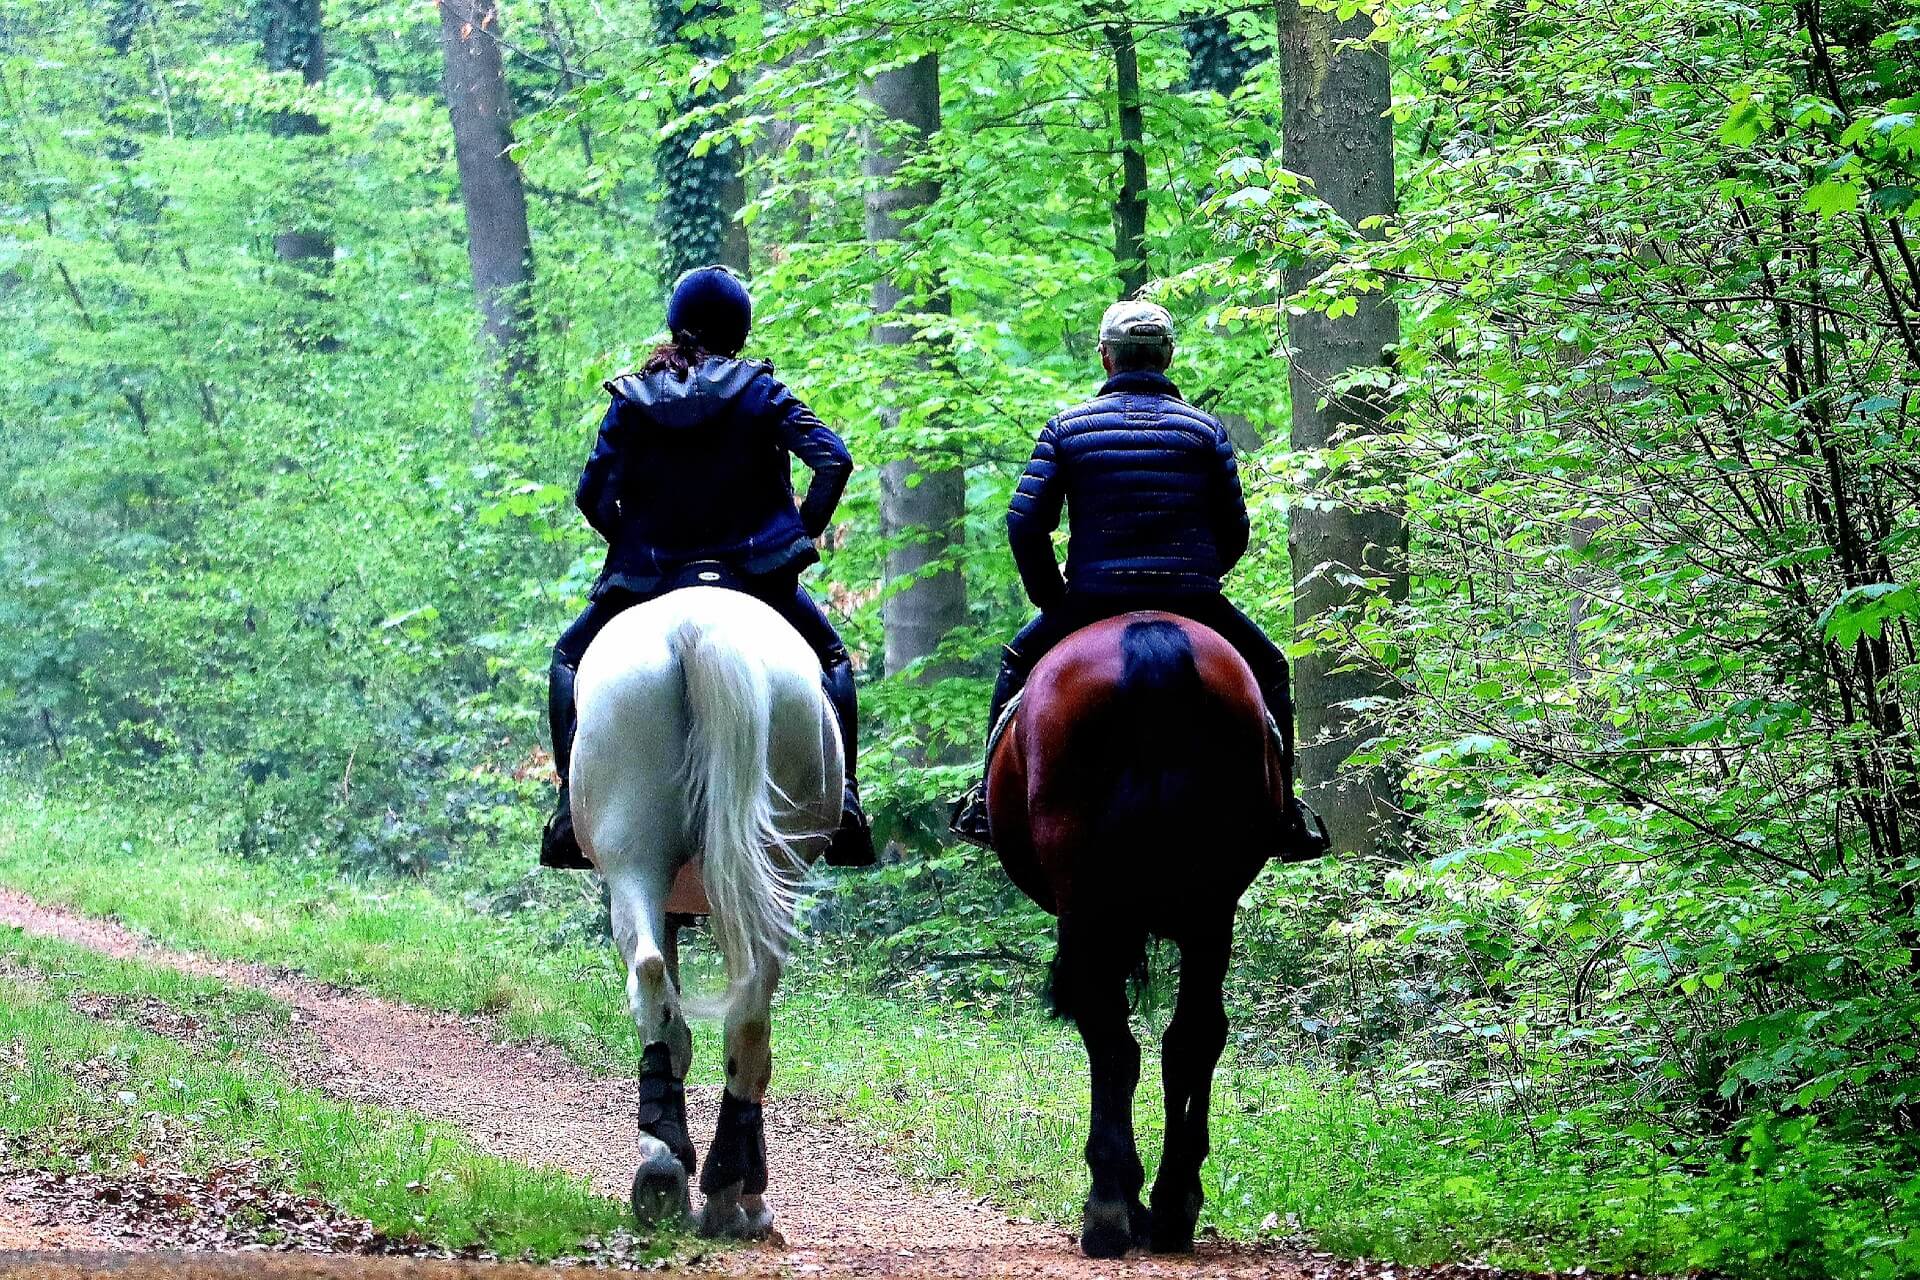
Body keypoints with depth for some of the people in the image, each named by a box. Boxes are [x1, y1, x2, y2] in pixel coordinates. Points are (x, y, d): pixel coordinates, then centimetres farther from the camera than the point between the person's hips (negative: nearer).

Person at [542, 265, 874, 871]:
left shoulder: (631, 399, -1)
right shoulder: (759, 391, -3)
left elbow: (592, 494, -4)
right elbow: (833, 459, -12)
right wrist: (806, 529, 1)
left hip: (648, 576, 0)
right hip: (754, 572, 0)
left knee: (569, 660, 23)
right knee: (831, 659, 23)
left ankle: (574, 799, 6)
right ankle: (842, 799, 8)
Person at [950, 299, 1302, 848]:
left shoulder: (1067, 427, 3)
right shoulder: (1206, 428, 5)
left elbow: (1024, 523, -1)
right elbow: (1234, 533, 6)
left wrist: (1052, 598, 10)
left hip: (1092, 599, 0)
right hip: (1193, 602, 0)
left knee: (1018, 660, 27)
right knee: (1268, 667, 23)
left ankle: (990, 800, 22)